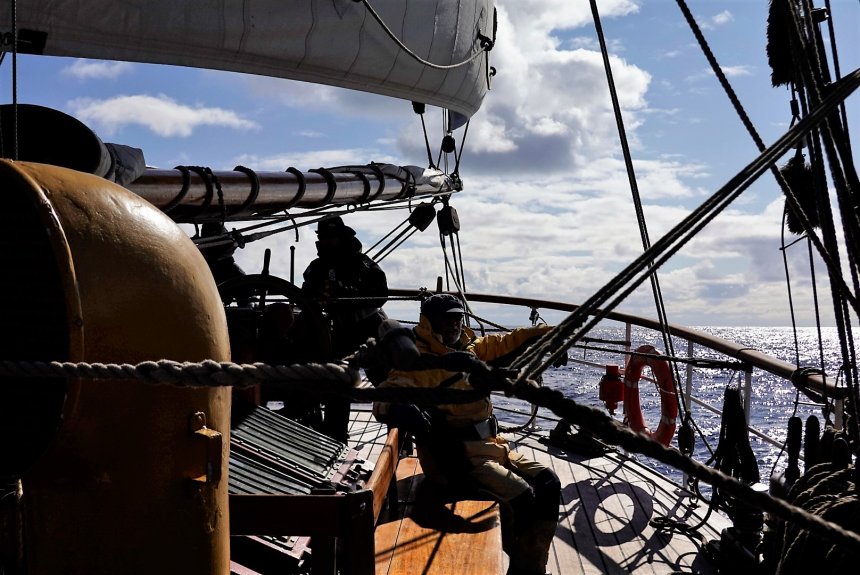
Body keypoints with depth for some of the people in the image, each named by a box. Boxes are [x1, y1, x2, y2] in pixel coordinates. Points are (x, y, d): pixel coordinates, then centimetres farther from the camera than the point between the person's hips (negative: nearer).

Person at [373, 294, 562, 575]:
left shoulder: (469, 348, 14)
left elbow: (504, 342, 31)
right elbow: (385, 401, -22)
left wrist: (547, 330, 34)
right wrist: (408, 411, -43)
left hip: (491, 444, 9)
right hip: (457, 456, -8)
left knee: (548, 483, -2)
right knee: (520, 496, -23)